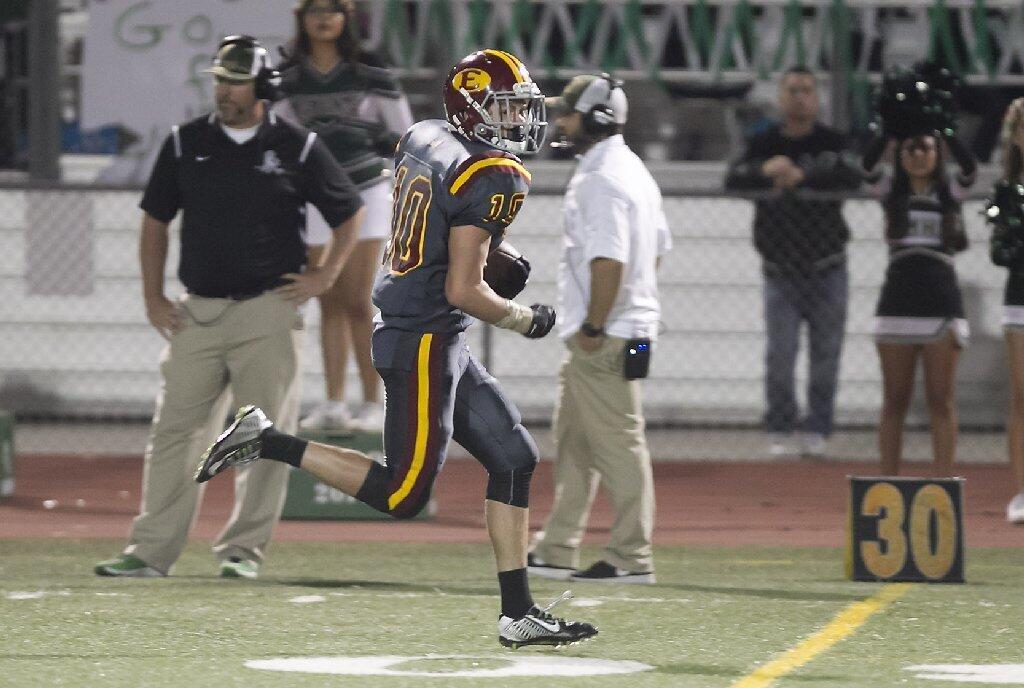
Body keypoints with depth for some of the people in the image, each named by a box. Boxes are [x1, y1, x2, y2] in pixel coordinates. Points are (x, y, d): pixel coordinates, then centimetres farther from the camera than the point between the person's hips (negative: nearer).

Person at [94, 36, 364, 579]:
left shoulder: (297, 148, 1)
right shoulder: (186, 144, 7)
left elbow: (349, 213, 12)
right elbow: (155, 221, 15)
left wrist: (325, 276, 1)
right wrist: (152, 298, 6)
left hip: (268, 314, -2)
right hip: (197, 312, 2)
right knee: (174, 431, 0)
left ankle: (244, 549, 3)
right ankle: (151, 550, 1)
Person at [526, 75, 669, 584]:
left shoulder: (601, 179, -18)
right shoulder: (631, 170, 15)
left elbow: (609, 260, -27)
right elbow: (659, 245, 22)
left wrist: (594, 326, -21)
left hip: (603, 338, -11)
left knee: (618, 444, -7)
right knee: (573, 441, 16)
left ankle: (632, 558, -4)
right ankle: (556, 552, 22)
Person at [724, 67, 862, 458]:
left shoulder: (832, 142, 2)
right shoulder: (764, 143, 5)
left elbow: (851, 177, -17)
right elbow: (733, 181, -8)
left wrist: (802, 175, -29)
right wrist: (766, 170, -28)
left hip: (827, 271, 0)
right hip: (780, 271, 0)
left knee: (825, 353, 0)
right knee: (780, 354, -7)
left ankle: (817, 431, 9)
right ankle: (780, 431, 3)